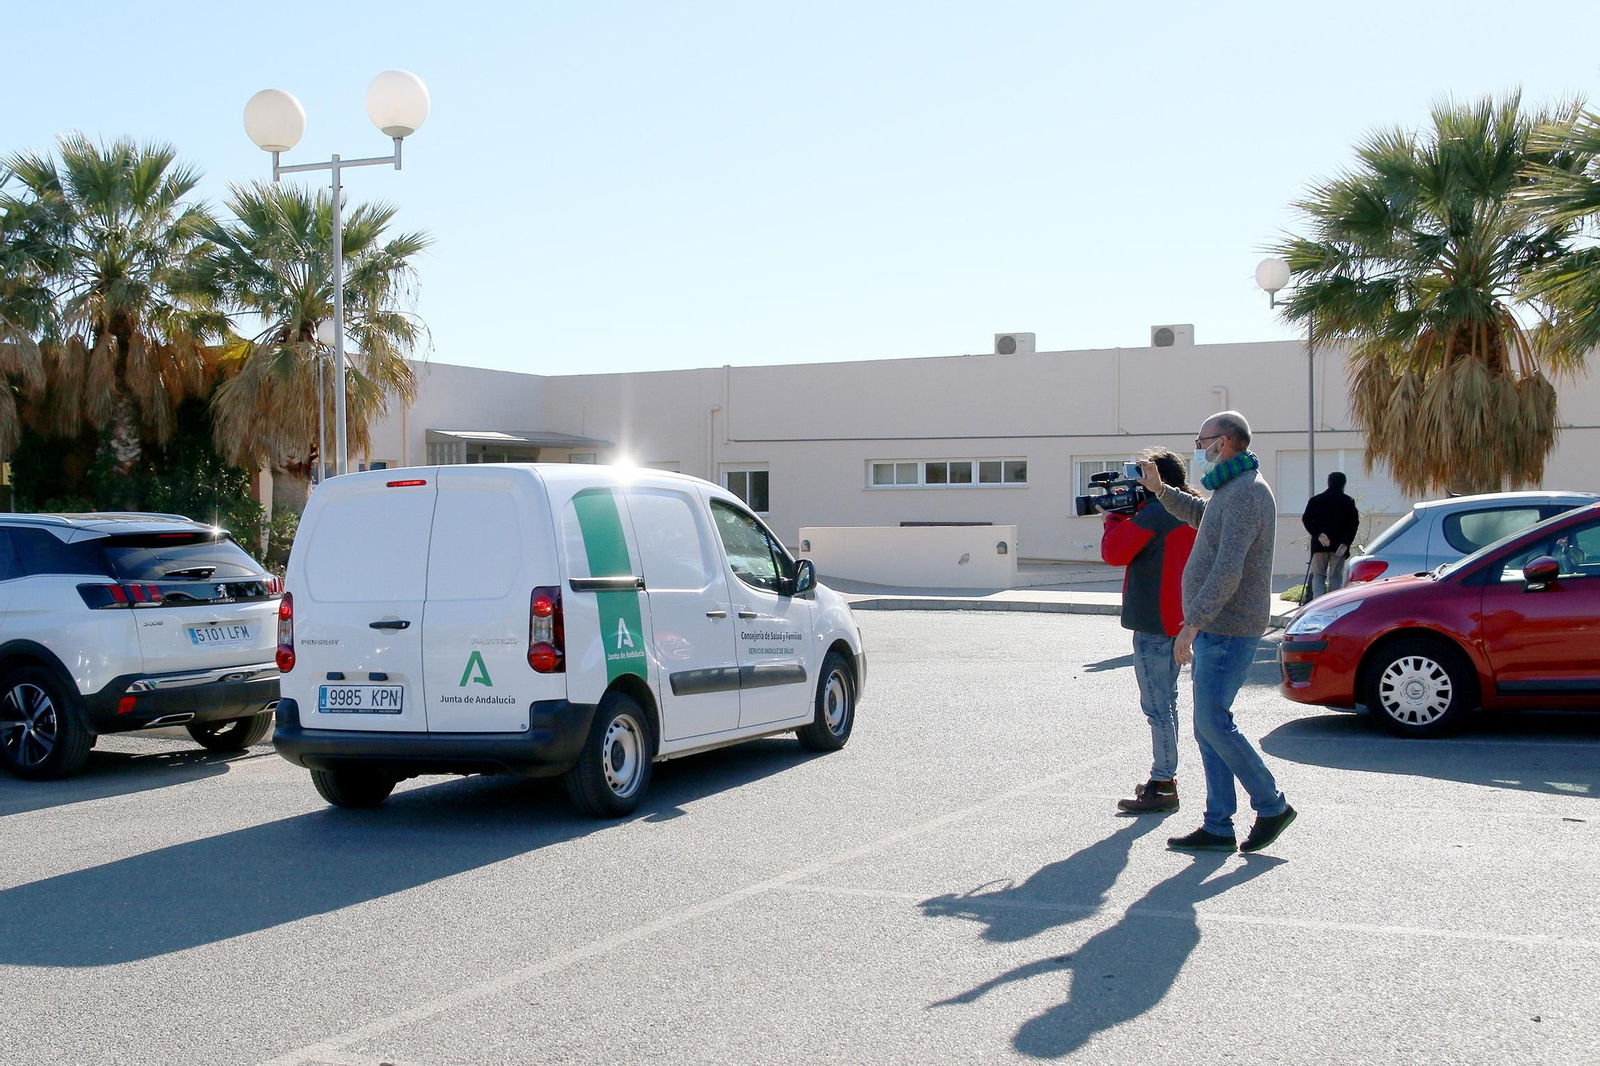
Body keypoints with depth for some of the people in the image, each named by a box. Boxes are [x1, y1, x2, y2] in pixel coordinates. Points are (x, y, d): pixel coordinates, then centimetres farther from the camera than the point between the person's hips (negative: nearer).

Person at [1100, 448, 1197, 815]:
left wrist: (1114, 518, 0)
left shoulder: (1154, 514, -18)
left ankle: (1163, 787, -3)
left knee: (1157, 706, -6)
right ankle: (1165, 777, 27)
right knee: (1165, 702, 18)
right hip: (1177, 620, 10)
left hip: (1154, 624, -10)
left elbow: (1114, 552, -16)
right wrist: (1126, 515, 9)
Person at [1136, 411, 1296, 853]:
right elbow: (1200, 514, 41)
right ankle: (1218, 827, 11)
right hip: (1215, 628, 10)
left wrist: (1192, 623, -28)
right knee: (1209, 725, 9)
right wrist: (1160, 490, 33)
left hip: (1228, 629, -10)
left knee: (1213, 721, -9)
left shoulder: (1245, 493, -17)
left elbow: (1228, 571, -25)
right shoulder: (1231, 490, 16)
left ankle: (1272, 805, 4)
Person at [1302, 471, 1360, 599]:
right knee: (1335, 576, 6)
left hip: (1320, 545, 1)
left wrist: (1318, 534, -7)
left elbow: (1306, 519, 0)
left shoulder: (1315, 500, 7)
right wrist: (1346, 543, -9)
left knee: (1318, 575, 6)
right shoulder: (1348, 502, 3)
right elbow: (1354, 524, -5)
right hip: (1339, 545, -1)